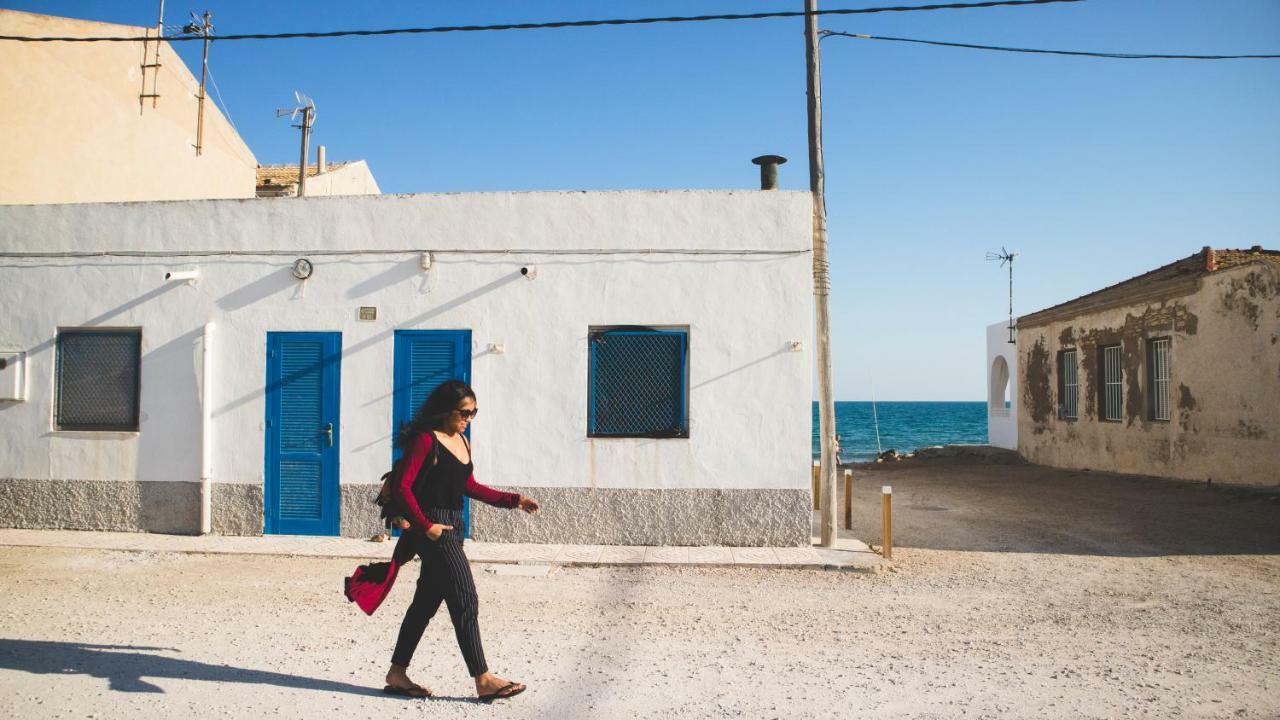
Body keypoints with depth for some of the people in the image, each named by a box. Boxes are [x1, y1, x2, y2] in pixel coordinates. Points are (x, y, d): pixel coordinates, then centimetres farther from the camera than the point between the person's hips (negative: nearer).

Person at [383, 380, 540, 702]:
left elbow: (469, 486, 20)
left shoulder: (462, 442, 13)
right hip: (433, 528, -9)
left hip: (452, 528, 9)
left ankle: (397, 674, 24)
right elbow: (403, 487, -15)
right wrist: (425, 526, -19)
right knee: (465, 601, -7)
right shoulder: (426, 440, -12)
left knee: (426, 602, 13)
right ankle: (483, 681, -2)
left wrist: (514, 500, 14)